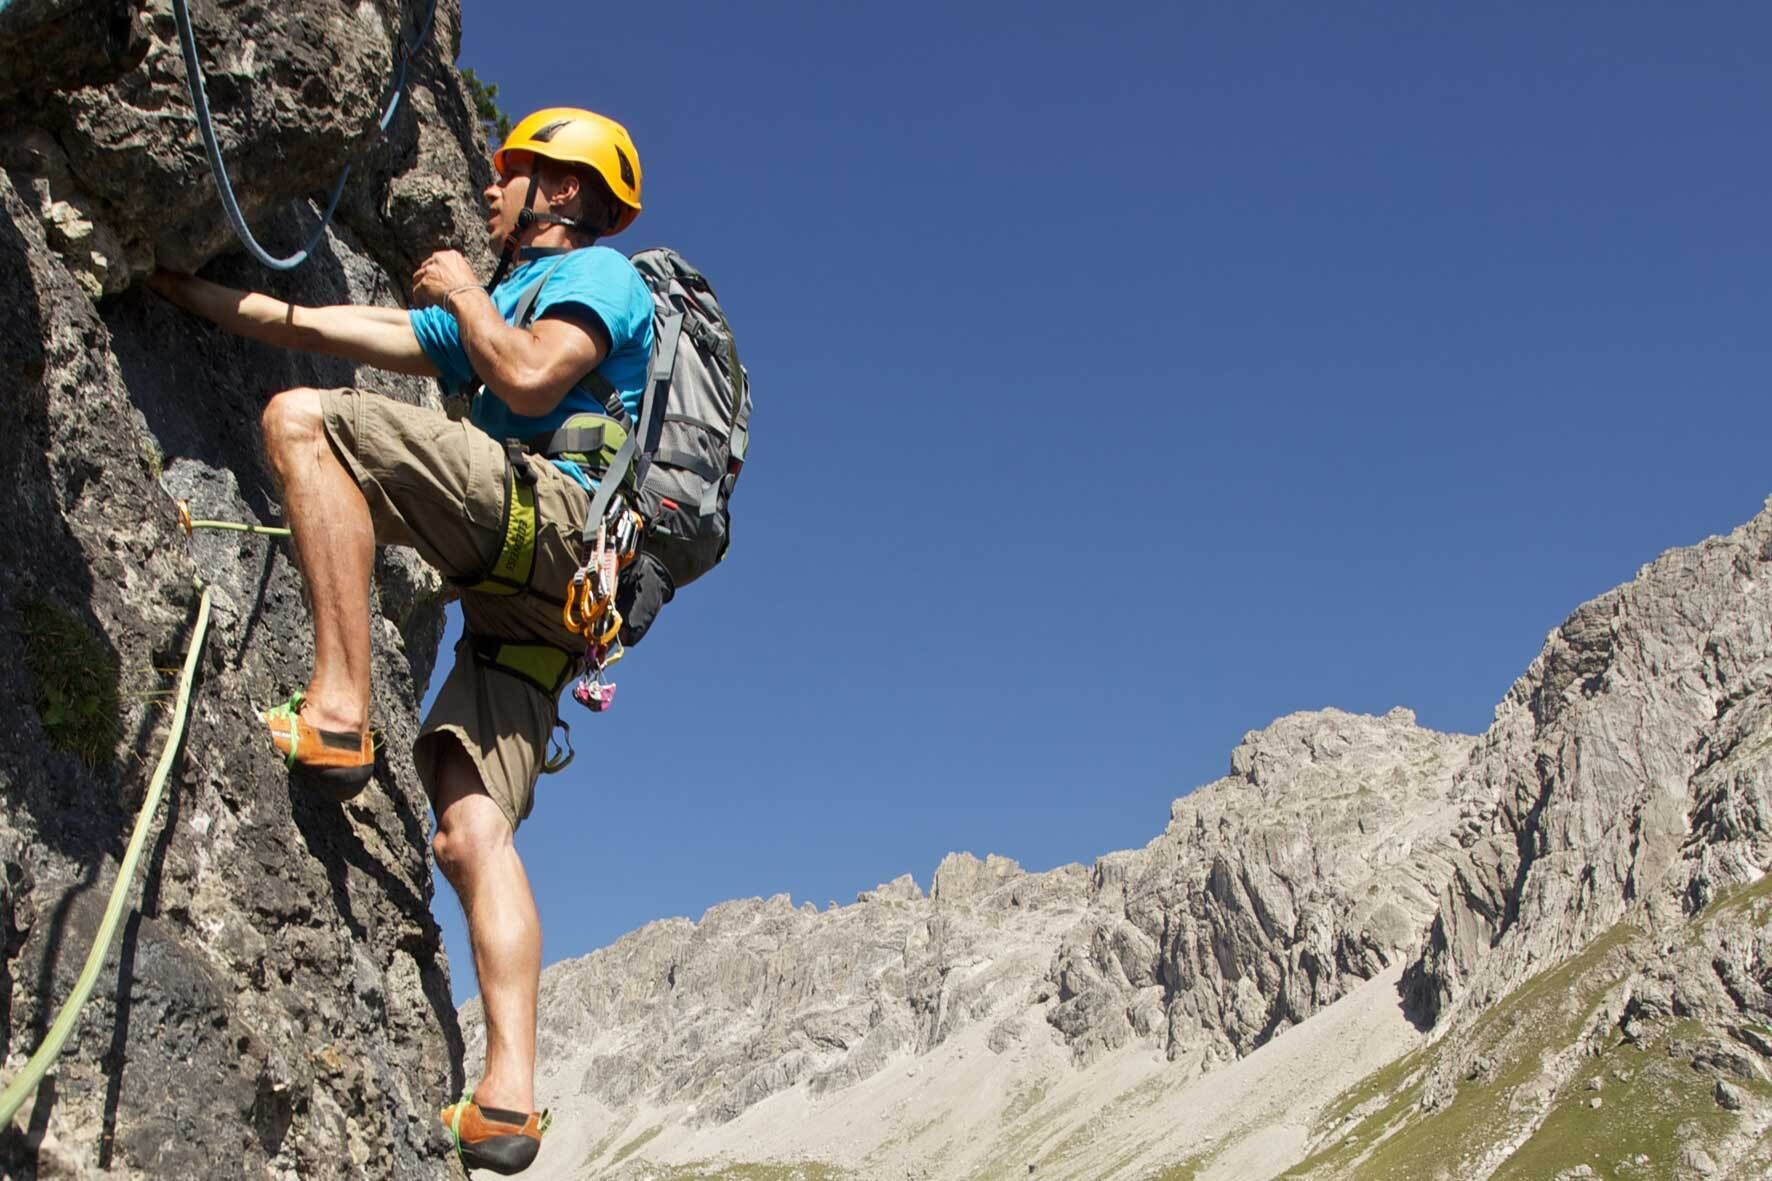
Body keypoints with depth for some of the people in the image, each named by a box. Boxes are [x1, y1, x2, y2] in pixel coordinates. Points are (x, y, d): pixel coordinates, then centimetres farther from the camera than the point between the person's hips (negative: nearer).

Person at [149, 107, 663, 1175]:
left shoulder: (600, 272, 12)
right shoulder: (501, 303, 37)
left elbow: (529, 379, -10)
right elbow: (308, 327, 33)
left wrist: (464, 293, 7)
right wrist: (183, 288, 32)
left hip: (560, 517, -8)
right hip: (534, 603, 8)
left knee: (303, 420, -18)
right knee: (472, 828, -6)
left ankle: (339, 713, -29)